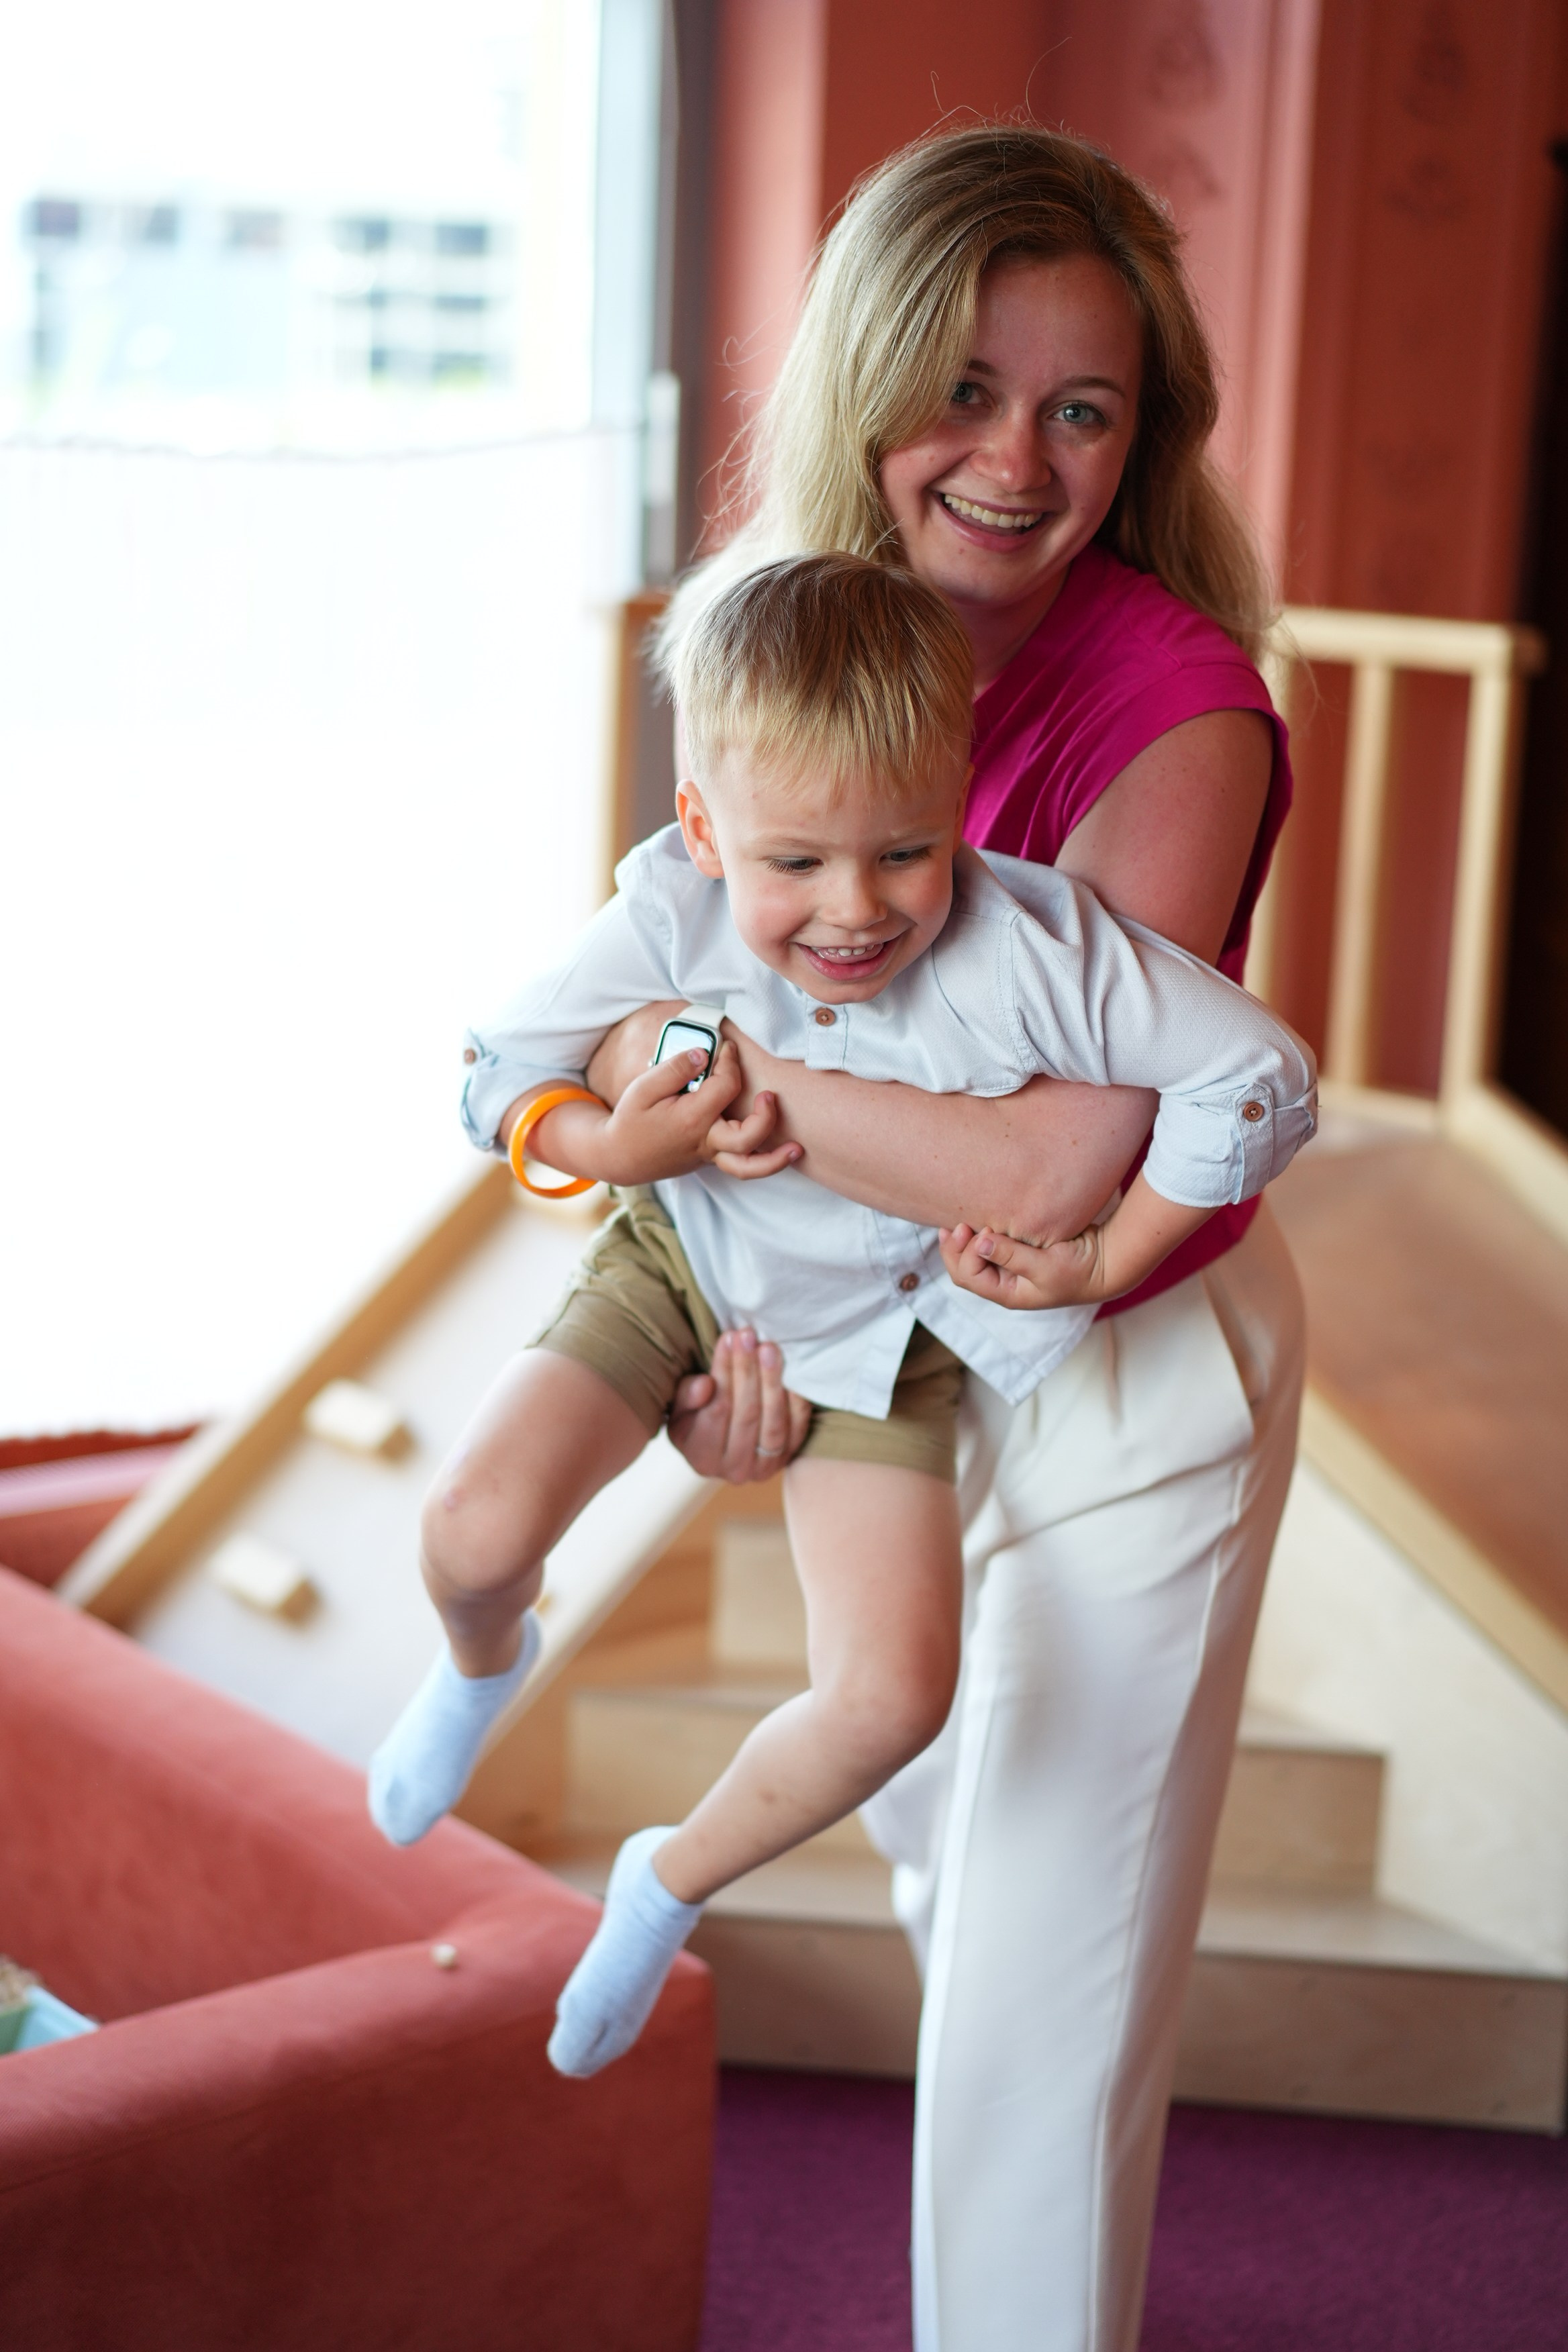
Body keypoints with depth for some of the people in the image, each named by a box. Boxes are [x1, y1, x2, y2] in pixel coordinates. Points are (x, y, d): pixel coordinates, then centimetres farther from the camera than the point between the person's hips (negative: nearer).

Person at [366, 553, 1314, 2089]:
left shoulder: (1031, 953, -31)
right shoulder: (672, 919, -25)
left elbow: (1262, 1081, -22)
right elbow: (502, 1070, -12)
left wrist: (1104, 1264, -17)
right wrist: (614, 1143, -33)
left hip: (877, 1335, 0)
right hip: (682, 1271, 1)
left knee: (892, 1696, -14)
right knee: (475, 1531, -19)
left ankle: (672, 1883, 17)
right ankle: (482, 1667, 23)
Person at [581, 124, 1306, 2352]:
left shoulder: (1176, 708, -28)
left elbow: (1052, 1169, -35)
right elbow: (713, 968, -2)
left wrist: (701, 1063, -27)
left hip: (1127, 1383, -7)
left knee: (1046, 1984, 4)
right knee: (927, 1832, 30)